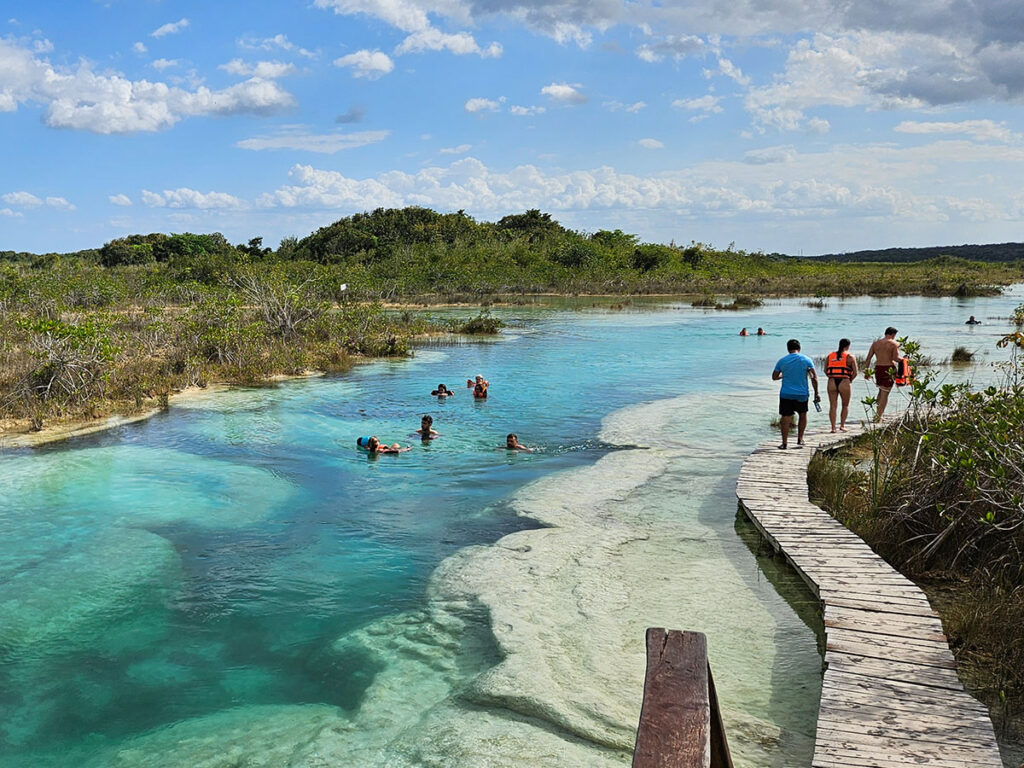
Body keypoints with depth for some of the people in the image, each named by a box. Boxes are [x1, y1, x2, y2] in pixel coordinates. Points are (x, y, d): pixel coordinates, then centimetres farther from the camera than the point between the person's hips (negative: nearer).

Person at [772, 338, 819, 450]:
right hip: (802, 394, 0)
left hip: (786, 394, 0)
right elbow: (814, 378, -6)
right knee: (803, 415, 20)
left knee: (786, 418, 3)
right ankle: (800, 440, 21)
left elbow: (774, 377, 6)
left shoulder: (782, 361, -1)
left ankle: (784, 443, 1)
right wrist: (816, 393, 0)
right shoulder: (806, 360, -2)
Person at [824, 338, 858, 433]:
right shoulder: (850, 357, 1)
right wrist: (850, 380, 12)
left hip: (831, 382, 3)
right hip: (845, 383, -3)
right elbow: (855, 373, -3)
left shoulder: (830, 356, 12)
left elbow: (825, 370, 11)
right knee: (845, 405, 14)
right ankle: (842, 425, 7)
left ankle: (833, 427, 0)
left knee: (833, 406, 5)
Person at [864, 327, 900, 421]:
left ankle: (878, 414, 22)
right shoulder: (894, 343, -4)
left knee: (881, 391, 22)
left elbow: (868, 358, 6)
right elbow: (895, 358, -16)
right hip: (889, 369, -5)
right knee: (885, 393, -1)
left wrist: (867, 371, 10)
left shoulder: (875, 343, 10)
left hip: (878, 368, 5)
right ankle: (878, 416, -4)